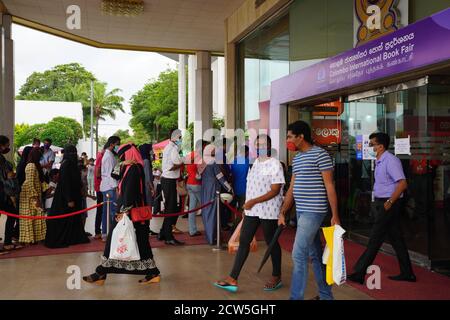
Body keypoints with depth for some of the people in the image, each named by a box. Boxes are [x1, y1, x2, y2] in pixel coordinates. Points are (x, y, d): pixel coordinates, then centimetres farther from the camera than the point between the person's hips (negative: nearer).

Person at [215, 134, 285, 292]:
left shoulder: (275, 164, -12)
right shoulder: (255, 163, 11)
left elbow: (275, 191, -17)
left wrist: (254, 201, -22)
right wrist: (247, 204, 14)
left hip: (268, 211, -7)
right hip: (252, 210, 7)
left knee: (272, 243, 7)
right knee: (243, 242, 3)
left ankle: (276, 277, 25)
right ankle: (232, 279, 6)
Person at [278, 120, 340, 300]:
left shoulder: (320, 154, -9)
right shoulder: (296, 158, 14)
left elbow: (329, 186, -10)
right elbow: (292, 188, 15)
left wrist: (335, 215, -12)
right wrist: (283, 212, 11)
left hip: (313, 212, -8)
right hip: (301, 211, 8)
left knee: (299, 255, -9)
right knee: (315, 255, 15)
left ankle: (296, 297, 0)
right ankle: (325, 295, 28)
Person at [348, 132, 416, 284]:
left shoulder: (390, 160, -16)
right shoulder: (380, 161, 14)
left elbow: (402, 183, -23)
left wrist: (390, 202, -21)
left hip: (388, 204, -10)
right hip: (382, 203, 10)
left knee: (375, 239, -6)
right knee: (396, 238, 14)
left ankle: (359, 274, -1)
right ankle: (407, 273, 23)